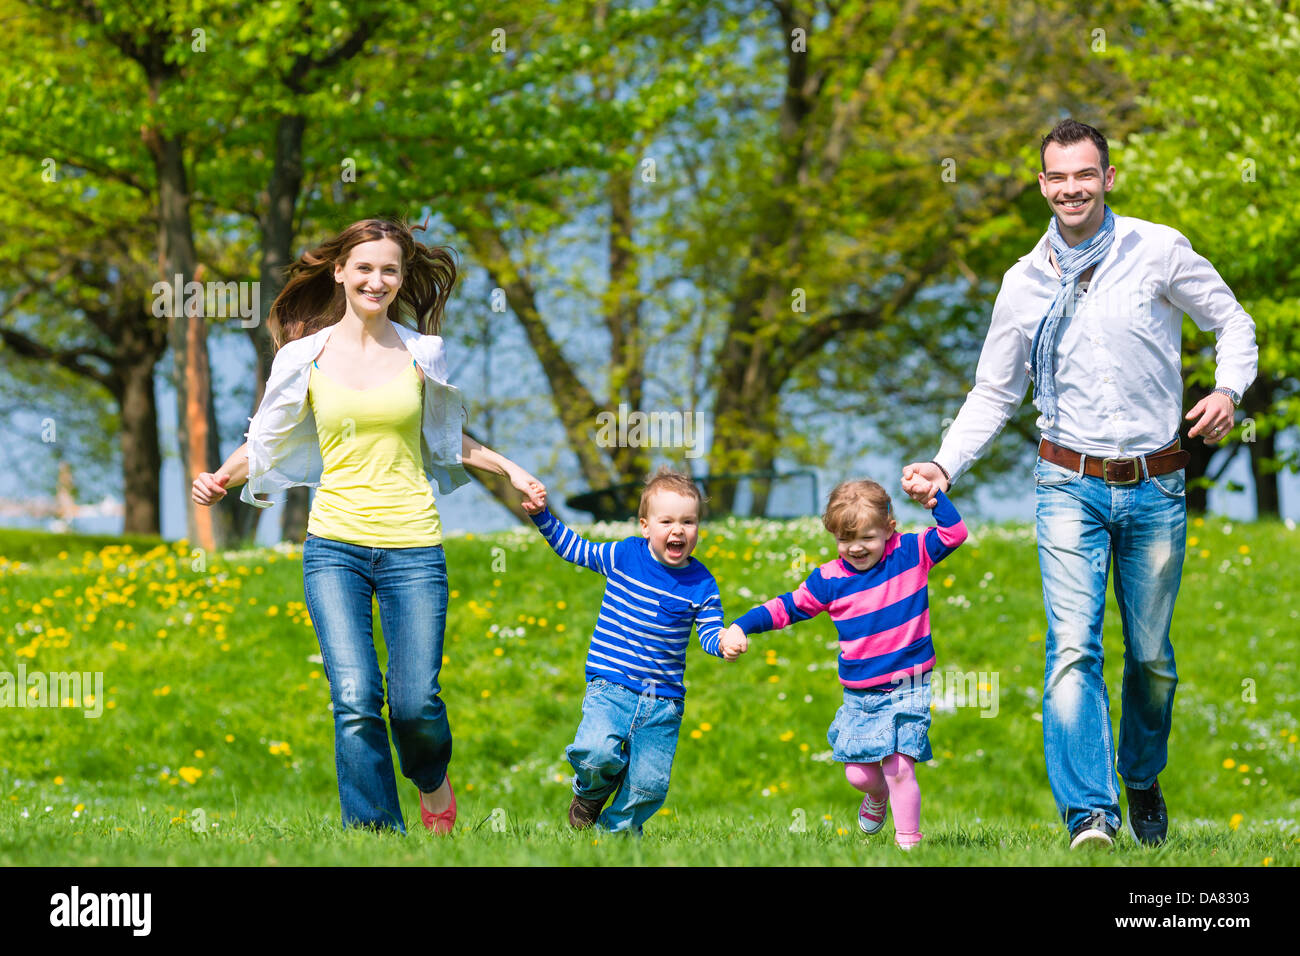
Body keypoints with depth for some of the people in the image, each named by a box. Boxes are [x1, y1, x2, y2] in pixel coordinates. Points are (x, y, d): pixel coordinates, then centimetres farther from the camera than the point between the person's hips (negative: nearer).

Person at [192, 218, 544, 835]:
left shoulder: (421, 354, 7)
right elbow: (267, 443, 13)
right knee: (355, 699, -15)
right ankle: (378, 831, -5)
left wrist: (507, 468, 14)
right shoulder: (307, 356, 4)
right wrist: (220, 478, -4)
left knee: (415, 703, -6)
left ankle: (433, 783, 28)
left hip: (412, 546, 1)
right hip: (335, 545, 0)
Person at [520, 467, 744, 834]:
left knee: (649, 787, -1)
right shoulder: (624, 556, 0)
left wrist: (723, 644, -21)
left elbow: (710, 632, 2)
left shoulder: (701, 584, 0)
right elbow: (573, 547, 13)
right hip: (611, 687, -1)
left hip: (664, 701, 1)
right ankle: (591, 791, 10)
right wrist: (542, 516, 4)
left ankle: (617, 828, 30)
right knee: (597, 753, -27)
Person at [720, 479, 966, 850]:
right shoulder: (829, 579, -1)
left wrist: (934, 494, -16)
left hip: (907, 690, -3)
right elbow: (787, 607, 8)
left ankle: (908, 840, -2)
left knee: (899, 767, -13)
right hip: (859, 696, 3)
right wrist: (741, 626, 0)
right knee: (858, 773, 6)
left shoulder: (909, 554, -4)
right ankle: (877, 795, 42)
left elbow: (954, 533, -6)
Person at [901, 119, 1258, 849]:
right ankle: (1091, 814, -24)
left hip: (1156, 487, 0)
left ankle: (1144, 781, 34)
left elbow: (1233, 322, 8)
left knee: (1151, 655, 9)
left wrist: (1229, 389, -11)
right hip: (1071, 486, 0)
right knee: (1074, 646, -17)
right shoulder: (1025, 282, 6)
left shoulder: (1158, 251, -1)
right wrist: (945, 466, 0)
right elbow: (994, 394, 14)